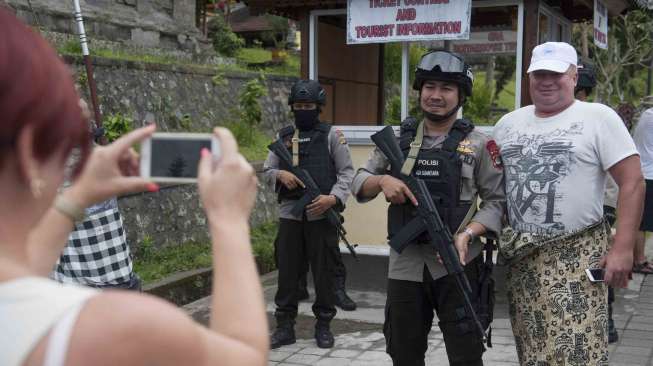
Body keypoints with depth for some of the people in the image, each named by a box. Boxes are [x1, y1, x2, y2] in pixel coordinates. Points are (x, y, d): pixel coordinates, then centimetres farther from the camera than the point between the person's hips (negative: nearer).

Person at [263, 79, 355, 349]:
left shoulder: (331, 135, 2)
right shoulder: (283, 137, 12)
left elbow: (347, 172, -2)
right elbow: (267, 170, 13)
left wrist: (333, 198, -18)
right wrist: (280, 175, -10)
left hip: (321, 214, -3)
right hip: (289, 214, 3)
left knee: (323, 272, 3)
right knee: (287, 271, 5)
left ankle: (323, 325, 16)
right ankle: (285, 326, 15)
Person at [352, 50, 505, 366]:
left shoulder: (477, 144, 0)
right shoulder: (397, 139, 9)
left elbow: (496, 201, -2)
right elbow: (359, 182, 10)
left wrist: (467, 233, -19)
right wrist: (382, 180, -12)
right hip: (404, 264, 3)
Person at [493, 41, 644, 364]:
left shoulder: (598, 117, -5)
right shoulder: (507, 123, 11)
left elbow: (632, 183, -9)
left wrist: (622, 248, -15)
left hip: (577, 255, -5)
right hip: (520, 255, 5)